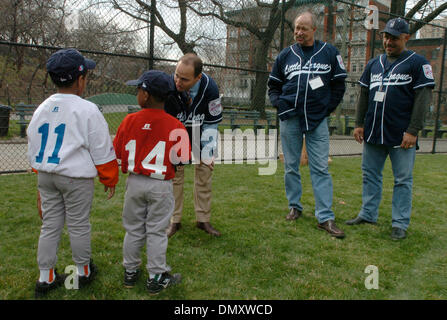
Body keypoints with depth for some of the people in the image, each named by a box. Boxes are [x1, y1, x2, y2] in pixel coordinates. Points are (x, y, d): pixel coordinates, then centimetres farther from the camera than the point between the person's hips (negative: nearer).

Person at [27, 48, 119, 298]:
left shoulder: (42, 109, 6)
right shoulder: (87, 110, -13)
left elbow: (33, 147, 14)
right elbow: (102, 151, -9)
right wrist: (110, 179, 3)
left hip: (45, 175, 6)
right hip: (76, 178, -6)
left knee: (50, 225, 14)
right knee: (79, 225, 9)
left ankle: (46, 277, 24)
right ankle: (83, 272, 27)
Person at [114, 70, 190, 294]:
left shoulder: (129, 121, -7)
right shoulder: (175, 126, -12)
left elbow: (117, 152, 1)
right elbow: (182, 159, -10)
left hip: (134, 182, 2)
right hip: (161, 185, -2)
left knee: (133, 229, 16)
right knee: (156, 231, 8)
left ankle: (130, 272, 31)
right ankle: (156, 278, 18)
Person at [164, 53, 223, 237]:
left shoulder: (210, 88, -29)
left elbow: (212, 123, -16)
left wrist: (207, 153, -16)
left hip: (201, 132, 1)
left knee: (204, 171, 2)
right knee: (174, 172, -3)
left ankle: (203, 220, 15)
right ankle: (175, 221, 11)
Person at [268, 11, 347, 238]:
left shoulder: (329, 53, 4)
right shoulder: (285, 55, 8)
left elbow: (339, 84, 9)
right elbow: (273, 85, 16)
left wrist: (328, 107, 0)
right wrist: (278, 102, 0)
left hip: (318, 120, -2)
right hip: (290, 118, 2)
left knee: (320, 168, -3)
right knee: (291, 166, 8)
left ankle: (325, 217, 0)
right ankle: (294, 206, 24)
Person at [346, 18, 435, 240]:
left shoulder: (418, 63, -1)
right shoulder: (374, 64, 15)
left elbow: (423, 99, -7)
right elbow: (363, 95, 18)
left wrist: (413, 131, -14)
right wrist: (359, 124, 10)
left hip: (402, 136, -5)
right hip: (373, 133, 5)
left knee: (403, 180, 1)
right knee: (370, 175, 11)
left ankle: (400, 223, 10)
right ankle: (368, 214, 22)